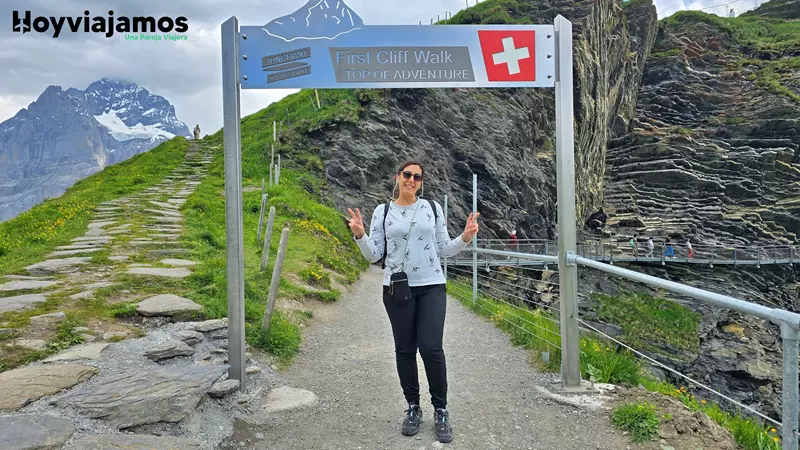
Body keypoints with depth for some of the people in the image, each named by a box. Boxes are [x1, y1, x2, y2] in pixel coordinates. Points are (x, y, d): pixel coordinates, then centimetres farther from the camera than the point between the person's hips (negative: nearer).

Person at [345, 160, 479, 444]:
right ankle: (413, 408, 22)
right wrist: (359, 235, -15)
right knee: (405, 350, 6)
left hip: (432, 287, 0)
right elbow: (374, 255, 1)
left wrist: (465, 239, -7)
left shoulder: (432, 207, 6)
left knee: (431, 348, -8)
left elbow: (444, 250, 9)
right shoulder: (382, 211, 4)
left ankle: (441, 410, 9)